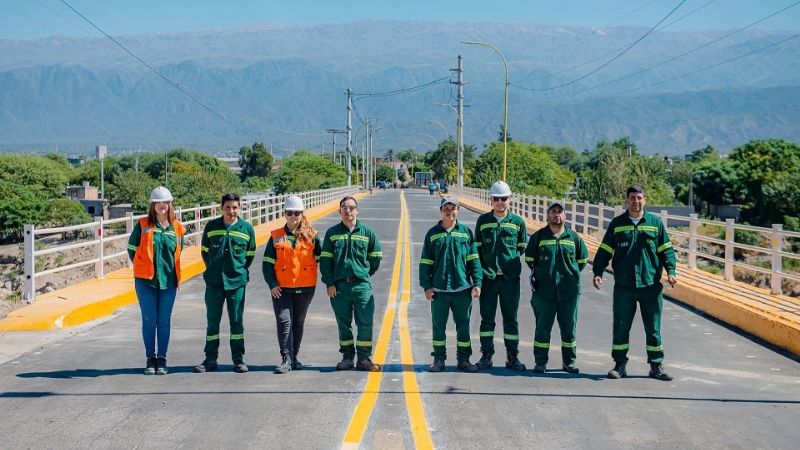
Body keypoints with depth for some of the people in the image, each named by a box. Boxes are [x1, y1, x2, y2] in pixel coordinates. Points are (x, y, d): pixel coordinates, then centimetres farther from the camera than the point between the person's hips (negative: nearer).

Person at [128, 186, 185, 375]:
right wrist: (142, 267, 11)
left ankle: (162, 359, 14)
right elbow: (131, 248, 8)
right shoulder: (143, 225, -1)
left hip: (168, 281, 1)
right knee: (149, 320, 3)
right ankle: (150, 359, 13)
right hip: (145, 280, -1)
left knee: (164, 321, 5)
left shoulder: (176, 227, 4)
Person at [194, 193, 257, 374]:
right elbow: (204, 251, 12)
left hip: (237, 282, -1)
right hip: (213, 283, 1)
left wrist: (240, 271, 8)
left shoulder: (247, 228, 0)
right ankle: (210, 360, 15)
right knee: (212, 321, 7)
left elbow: (250, 254, 10)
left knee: (236, 321, 6)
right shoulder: (211, 226, 1)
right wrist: (213, 269, 12)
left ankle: (238, 359, 14)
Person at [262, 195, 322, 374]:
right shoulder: (276, 237, 3)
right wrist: (272, 284, -5)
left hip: (305, 288, 1)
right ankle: (286, 360, -7)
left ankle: (294, 357, 22)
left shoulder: (311, 235, 2)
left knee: (298, 322, 11)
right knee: (284, 322, -9)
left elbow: (321, 258, 8)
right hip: (281, 288, -1)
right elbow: (267, 263, 3)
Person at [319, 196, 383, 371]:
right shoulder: (332, 233, 5)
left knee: (365, 322, -6)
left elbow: (376, 257, 15)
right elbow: (325, 260, 4)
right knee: (343, 323, 7)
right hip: (339, 286, 1)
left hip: (362, 285, -1)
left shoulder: (367, 232, 4)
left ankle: (364, 358, 4)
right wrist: (329, 283, -2)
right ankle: (347, 357, 18)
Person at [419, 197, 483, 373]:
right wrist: (426, 286, -1)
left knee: (463, 326, 6)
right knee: (438, 326, 5)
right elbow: (425, 263, 5)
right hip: (439, 290, 0)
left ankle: (463, 359, 15)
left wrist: (477, 283, -1)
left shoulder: (466, 232, 5)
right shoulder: (432, 234, 5)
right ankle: (439, 359, 15)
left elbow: (474, 260, 6)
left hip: (462, 288, 0)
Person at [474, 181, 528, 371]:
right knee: (487, 317, 5)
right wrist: (481, 270, 2)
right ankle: (486, 355, 12)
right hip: (488, 276, 0)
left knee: (511, 317, 5)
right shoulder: (483, 220, 5)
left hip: (510, 277, 0)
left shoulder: (518, 222, 3)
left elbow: (523, 248, 12)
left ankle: (512, 356, 12)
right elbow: (477, 248, 8)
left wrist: (512, 263, 6)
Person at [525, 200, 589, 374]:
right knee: (542, 328, 2)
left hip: (569, 292, 1)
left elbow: (582, 259, 18)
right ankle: (540, 362, 9)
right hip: (544, 292, -1)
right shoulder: (538, 237, 2)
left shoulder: (573, 237, 5)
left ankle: (569, 361, 19)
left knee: (569, 328, 7)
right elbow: (529, 258, 16)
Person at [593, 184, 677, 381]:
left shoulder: (655, 222, 5)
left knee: (653, 327, 6)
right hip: (623, 286, 0)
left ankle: (656, 366, 14)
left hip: (651, 285, 0)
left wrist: (670, 271, -6)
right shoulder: (617, 224, 6)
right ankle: (620, 365, 12)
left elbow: (666, 250, 8)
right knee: (621, 327, 3)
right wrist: (598, 272, -4)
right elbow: (604, 251, 8)